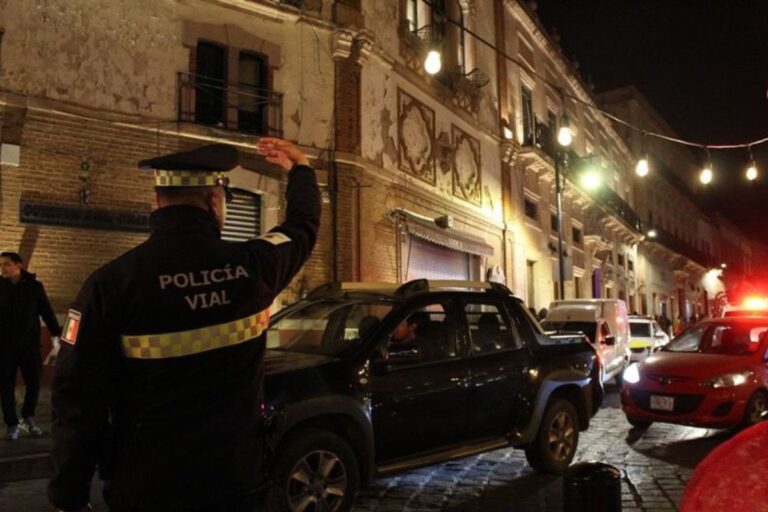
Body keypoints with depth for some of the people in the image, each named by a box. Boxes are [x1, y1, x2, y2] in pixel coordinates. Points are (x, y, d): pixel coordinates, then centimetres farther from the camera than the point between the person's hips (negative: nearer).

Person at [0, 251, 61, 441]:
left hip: (30, 343, -1)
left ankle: (28, 418, 26)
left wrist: (56, 335, -7)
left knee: (34, 383, 2)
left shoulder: (34, 286, -1)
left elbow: (47, 312, 0)